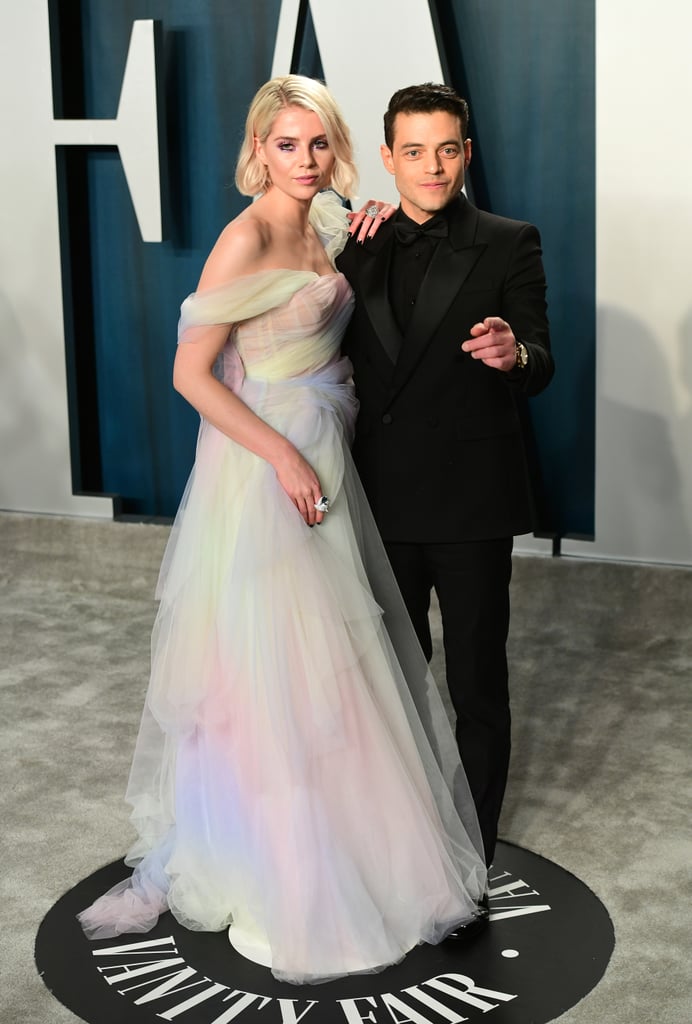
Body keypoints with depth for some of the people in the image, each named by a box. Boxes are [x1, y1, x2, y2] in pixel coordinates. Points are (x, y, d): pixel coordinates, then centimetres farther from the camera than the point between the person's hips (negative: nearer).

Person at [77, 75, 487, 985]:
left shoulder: (328, 230, 9)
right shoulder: (246, 238, -14)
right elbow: (191, 373, -16)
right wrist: (282, 455, -20)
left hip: (323, 461, 8)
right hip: (262, 467, -8)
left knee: (333, 662, 16)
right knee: (268, 672, 0)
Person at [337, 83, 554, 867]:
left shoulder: (509, 245, -5)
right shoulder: (361, 249, 6)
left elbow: (538, 367, -15)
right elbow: (344, 358, 12)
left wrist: (513, 355, -34)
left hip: (471, 502, -4)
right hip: (383, 499, 4)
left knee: (476, 680, 7)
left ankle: (472, 844, 24)